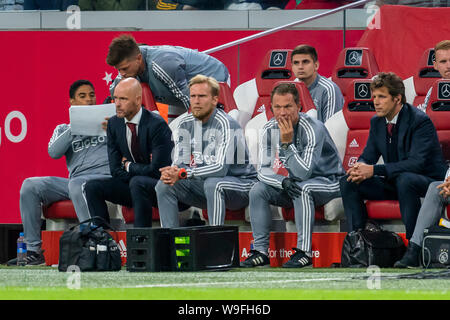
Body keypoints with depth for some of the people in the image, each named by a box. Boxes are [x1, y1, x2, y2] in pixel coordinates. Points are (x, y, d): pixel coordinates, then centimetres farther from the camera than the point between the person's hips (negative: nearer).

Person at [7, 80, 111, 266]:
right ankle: (33, 251, -18)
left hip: (104, 177, -4)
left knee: (76, 184, -39)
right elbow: (54, 152, 3)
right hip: (75, 180, 4)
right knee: (30, 185, -16)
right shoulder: (63, 130, 23)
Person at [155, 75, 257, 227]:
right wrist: (172, 173, -26)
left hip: (240, 184, -7)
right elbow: (180, 162, 0)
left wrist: (183, 173, -37)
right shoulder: (185, 124, 2)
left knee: (213, 183, -37)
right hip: (203, 184, 7)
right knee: (164, 185, -8)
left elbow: (221, 168, -29)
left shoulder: (225, 124, -20)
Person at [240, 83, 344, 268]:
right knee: (258, 190, -15)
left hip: (327, 182, -6)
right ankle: (260, 251, -14)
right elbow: (264, 170, -9)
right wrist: (283, 182, -29)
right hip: (294, 183, 6)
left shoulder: (313, 129, -25)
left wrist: (287, 142, -35)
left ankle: (304, 251, -34)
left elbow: (303, 173, -30)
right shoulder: (269, 130, -6)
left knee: (302, 188, -36)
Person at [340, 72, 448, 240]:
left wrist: (375, 170, -32)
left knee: (404, 179, -40)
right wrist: (360, 169, -18)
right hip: (394, 182, 7)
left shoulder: (420, 121, -18)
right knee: (348, 182, -8)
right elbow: (368, 156, 10)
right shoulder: (377, 122, 5)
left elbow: (417, 162, -28)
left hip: (428, 181, -7)